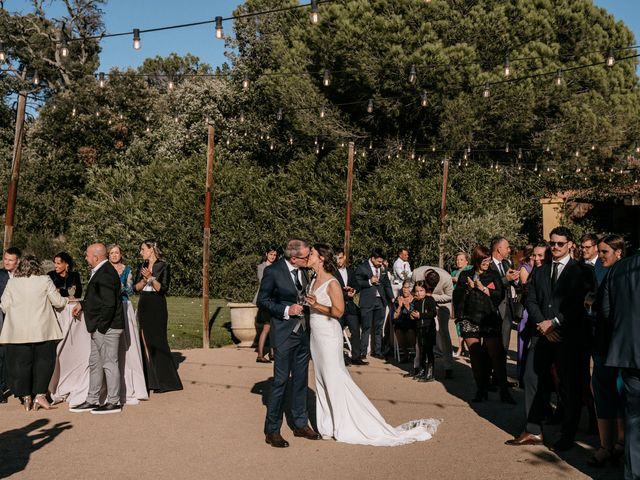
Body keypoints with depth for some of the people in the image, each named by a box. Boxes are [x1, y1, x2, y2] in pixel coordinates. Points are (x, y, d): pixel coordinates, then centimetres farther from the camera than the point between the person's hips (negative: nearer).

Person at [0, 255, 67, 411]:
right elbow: (58, 302, -1)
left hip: (18, 332, 2)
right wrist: (65, 300, 21)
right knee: (43, 361, 8)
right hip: (42, 330, -2)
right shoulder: (44, 281, -4)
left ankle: (26, 398, 13)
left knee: (21, 363, 10)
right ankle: (40, 395, 4)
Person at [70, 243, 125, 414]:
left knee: (109, 363, -1)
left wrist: (101, 327, -20)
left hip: (107, 328, -11)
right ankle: (92, 400, 26)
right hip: (100, 328, 11)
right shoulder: (101, 271, 13)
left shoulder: (105, 274, -21)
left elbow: (109, 304, -25)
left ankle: (113, 402, 10)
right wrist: (82, 304, 16)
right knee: (95, 363, 16)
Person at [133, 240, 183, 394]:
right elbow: (135, 288, 5)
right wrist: (145, 279, -12)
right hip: (143, 306, 6)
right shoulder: (142, 266, 11)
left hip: (157, 307, -6)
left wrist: (151, 277, -23)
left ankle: (163, 381, 3)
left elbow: (163, 289, -12)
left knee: (157, 341, -5)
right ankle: (149, 380, 11)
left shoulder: (163, 266, -6)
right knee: (145, 341, 4)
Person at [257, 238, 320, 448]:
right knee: (280, 381, -1)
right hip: (284, 334, -6)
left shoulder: (305, 270, 3)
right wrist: (286, 310, -18)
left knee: (301, 380, 14)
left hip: (303, 333, 6)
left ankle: (301, 424, 27)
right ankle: (272, 431, 11)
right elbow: (262, 300, -8)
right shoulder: (273, 271, -14)